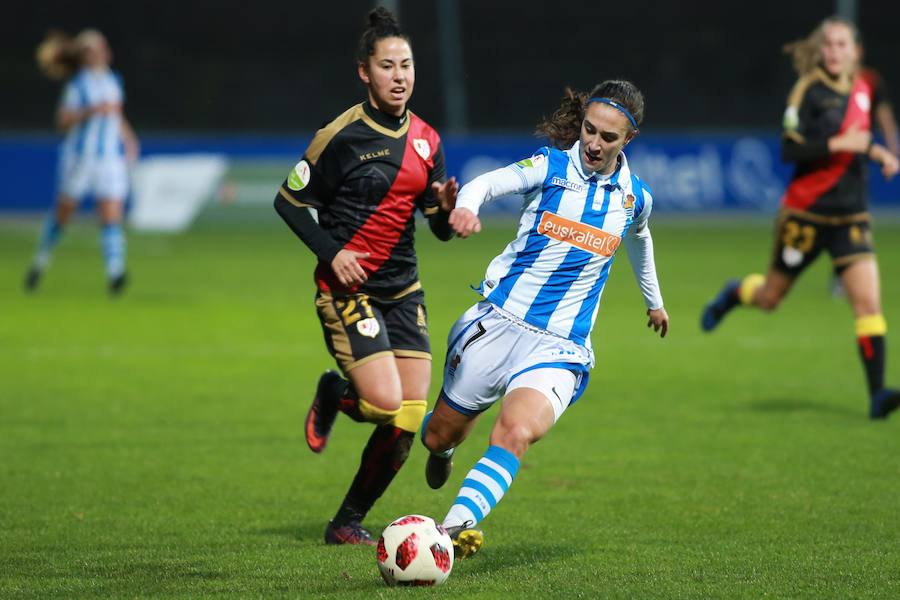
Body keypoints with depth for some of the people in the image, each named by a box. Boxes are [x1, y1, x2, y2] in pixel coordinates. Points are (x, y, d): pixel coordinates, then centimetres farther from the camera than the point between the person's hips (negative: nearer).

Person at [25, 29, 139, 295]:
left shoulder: (113, 81, 11)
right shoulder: (78, 84, -8)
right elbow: (63, 120, -16)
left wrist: (128, 138, 18)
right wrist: (91, 111, -26)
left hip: (112, 157, 4)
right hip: (80, 155, -4)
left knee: (112, 216, -11)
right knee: (63, 213, 8)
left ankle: (115, 273, -23)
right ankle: (40, 263, 29)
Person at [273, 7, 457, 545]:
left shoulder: (426, 140, 8)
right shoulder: (342, 136, -10)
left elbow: (440, 228, 11)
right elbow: (288, 201, -2)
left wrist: (448, 208, -12)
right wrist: (330, 252, -15)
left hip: (404, 290, 6)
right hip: (348, 288, -6)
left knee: (409, 419, -2)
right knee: (385, 404, -20)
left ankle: (349, 521, 15)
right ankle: (333, 396, 16)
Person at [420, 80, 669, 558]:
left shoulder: (635, 197, 5)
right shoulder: (551, 166, -5)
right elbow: (489, 182, -23)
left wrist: (653, 300, 44)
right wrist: (465, 206, -47)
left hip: (559, 347, 0)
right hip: (497, 321, 0)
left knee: (516, 434, -29)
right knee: (440, 436, 14)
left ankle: (455, 529, -39)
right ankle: (442, 451, 52)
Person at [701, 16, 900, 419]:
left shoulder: (862, 89, 7)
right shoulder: (809, 91, -11)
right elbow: (790, 150, -19)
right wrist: (838, 144, -27)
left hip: (850, 216, 4)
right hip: (806, 214, -4)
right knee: (770, 298, 11)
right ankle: (734, 294, 47)